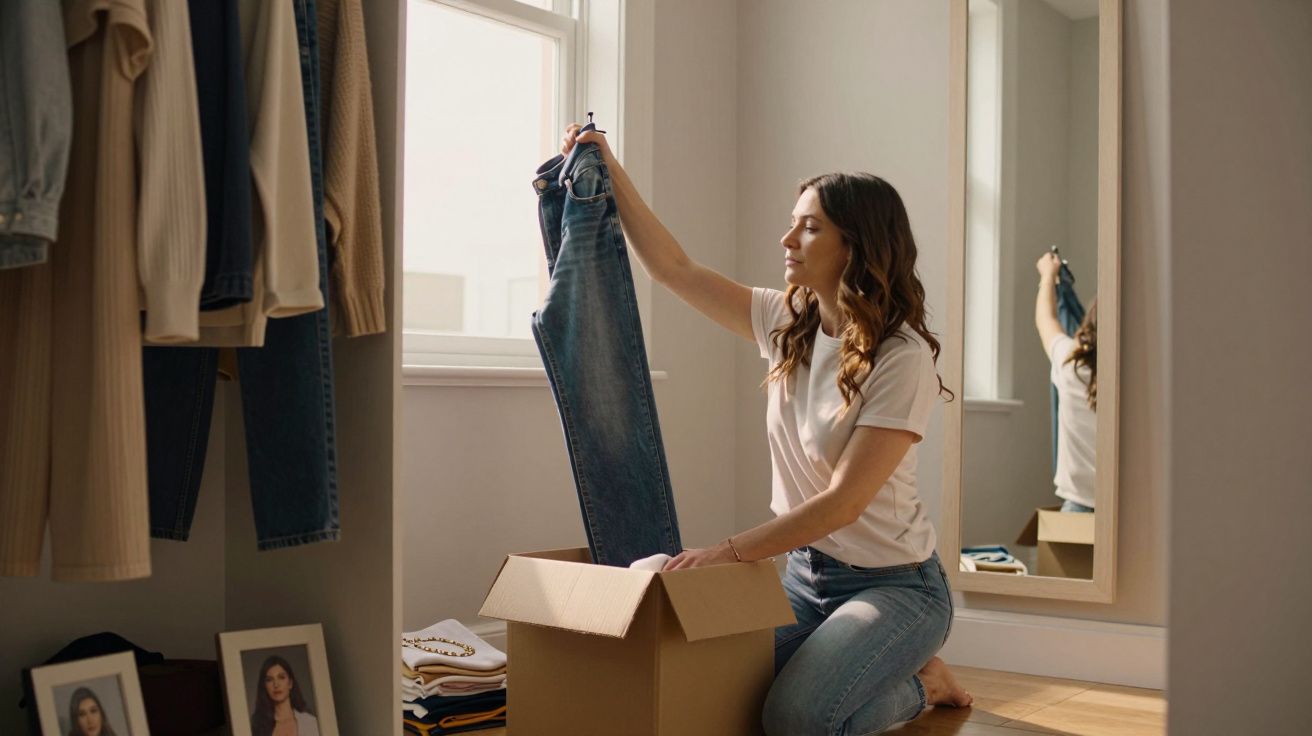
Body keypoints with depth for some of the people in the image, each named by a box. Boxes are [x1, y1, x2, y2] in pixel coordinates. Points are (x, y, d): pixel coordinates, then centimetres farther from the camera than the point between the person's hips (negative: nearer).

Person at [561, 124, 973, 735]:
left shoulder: (902, 358, -19)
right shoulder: (787, 324, 1)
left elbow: (844, 501, -24)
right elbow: (673, 269, 5)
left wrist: (725, 553, -27)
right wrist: (612, 176, -2)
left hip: (892, 584, -6)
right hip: (805, 567, 7)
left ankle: (923, 683, 6)